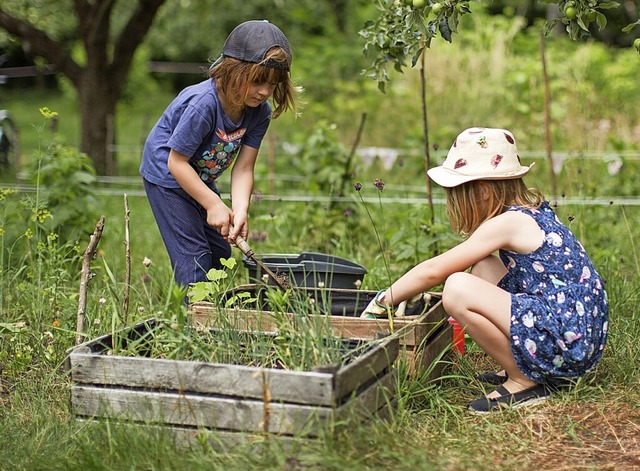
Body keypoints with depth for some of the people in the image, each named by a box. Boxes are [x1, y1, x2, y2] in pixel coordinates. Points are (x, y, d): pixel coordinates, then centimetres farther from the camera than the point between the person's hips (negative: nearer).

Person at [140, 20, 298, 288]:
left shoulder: (260, 112, -13)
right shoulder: (202, 104, -34)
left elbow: (243, 168, -14)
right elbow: (177, 162, -28)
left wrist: (240, 211, -30)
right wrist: (214, 204, -28)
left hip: (200, 179, 8)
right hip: (167, 175, -8)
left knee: (220, 253, 12)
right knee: (193, 255, -13)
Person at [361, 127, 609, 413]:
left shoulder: (507, 223, -13)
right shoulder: (532, 212, 14)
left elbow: (433, 271, -11)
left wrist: (382, 302, 0)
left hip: (568, 343, -10)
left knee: (458, 288, -20)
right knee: (482, 269, 17)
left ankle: (525, 381, -7)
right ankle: (518, 368, 11)